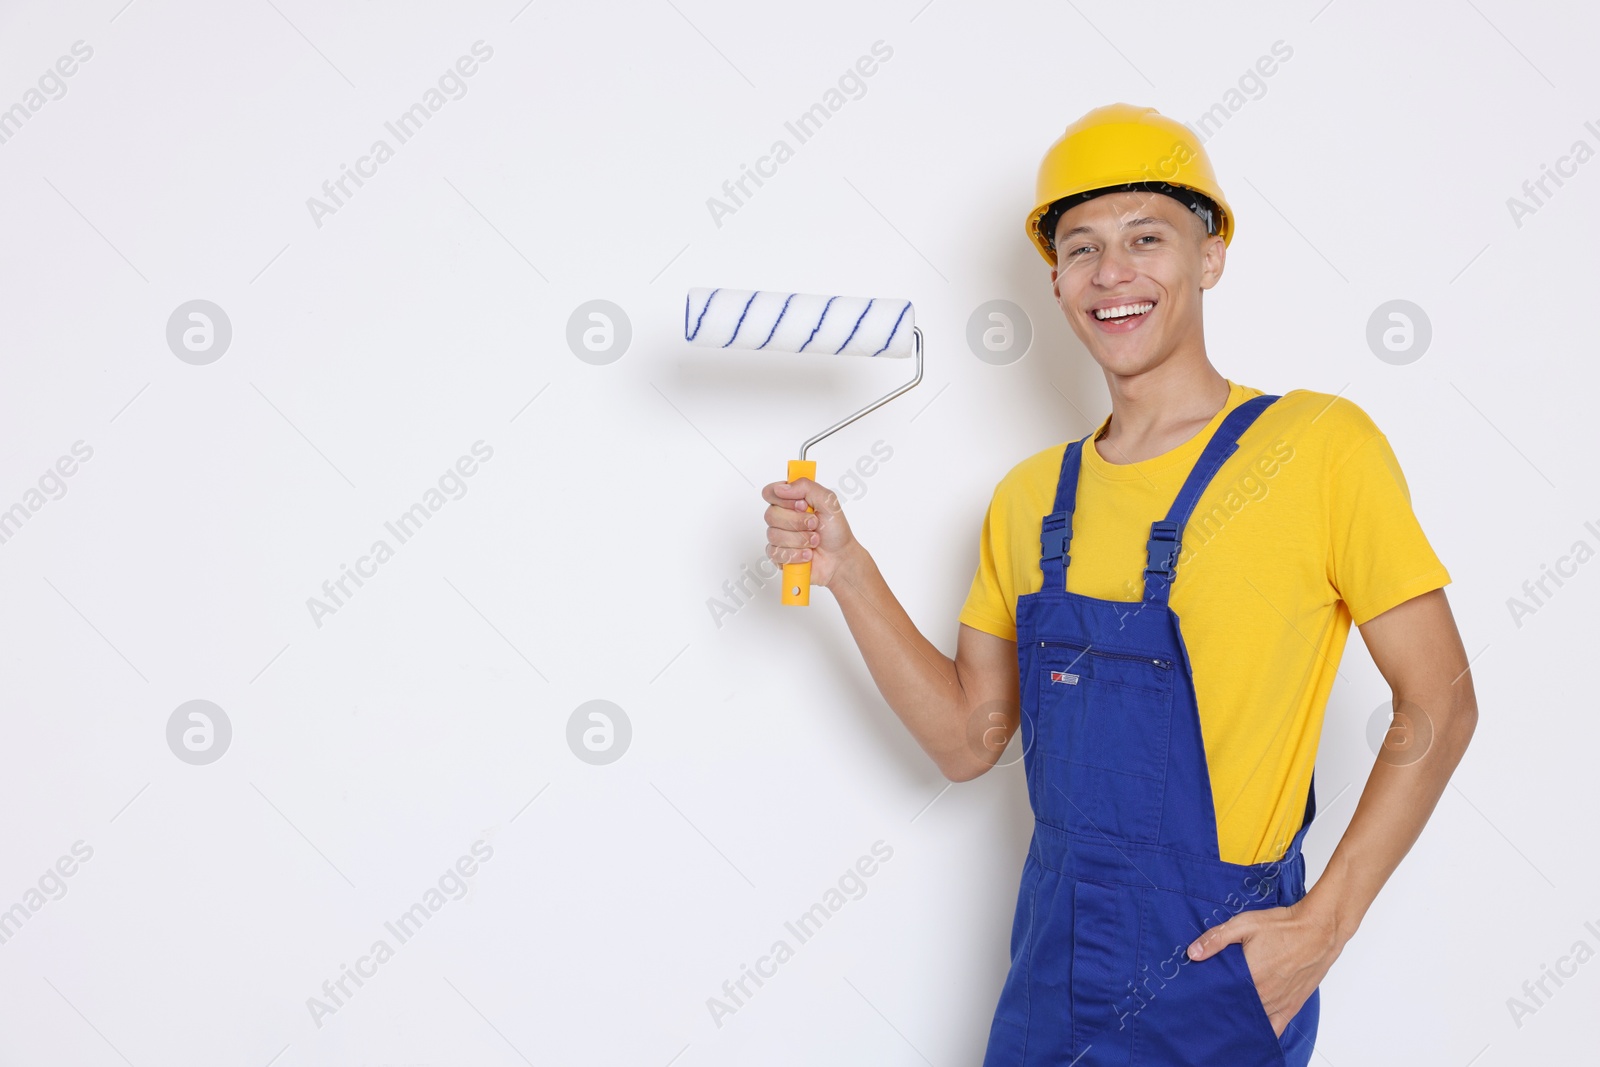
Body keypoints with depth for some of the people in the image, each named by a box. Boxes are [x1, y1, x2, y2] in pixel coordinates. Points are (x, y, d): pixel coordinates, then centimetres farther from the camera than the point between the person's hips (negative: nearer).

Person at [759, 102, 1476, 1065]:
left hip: (1211, 986, -5)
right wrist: (846, 571, -6)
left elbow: (1438, 708, -8)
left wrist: (1324, 923, -15)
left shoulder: (1319, 445, -11)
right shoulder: (1032, 498, 4)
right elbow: (970, 739, 4)